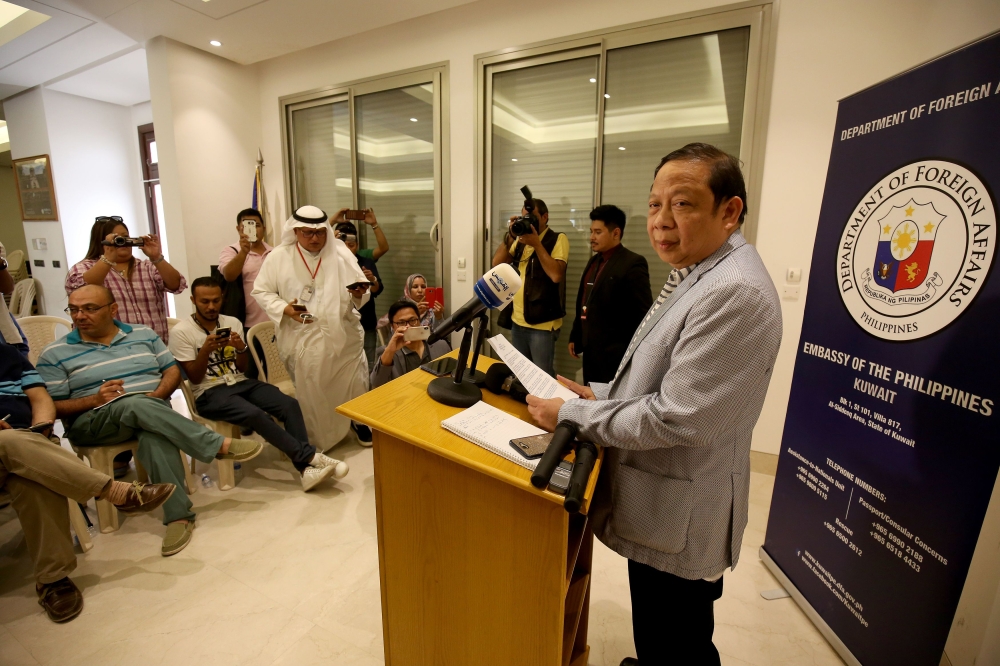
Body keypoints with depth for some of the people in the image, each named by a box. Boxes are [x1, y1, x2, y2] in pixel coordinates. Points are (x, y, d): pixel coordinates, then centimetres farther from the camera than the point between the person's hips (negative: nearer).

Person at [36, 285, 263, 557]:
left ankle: (178, 515, -35)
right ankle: (219, 445, -34)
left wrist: (157, 395, -10)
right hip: (93, 422, -1)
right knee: (134, 404, -36)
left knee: (155, 432, -36)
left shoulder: (143, 334, 12)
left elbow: (173, 371, 10)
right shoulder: (54, 355, 6)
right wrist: (95, 399, -15)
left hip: (152, 411, 1)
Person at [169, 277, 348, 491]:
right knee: (255, 414, -34)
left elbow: (242, 368, 9)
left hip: (241, 383, 4)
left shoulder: (232, 322, 8)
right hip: (209, 393, -4)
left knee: (290, 404, -22)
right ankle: (309, 457, -26)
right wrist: (206, 350, -22)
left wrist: (241, 349, -12)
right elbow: (195, 378, -7)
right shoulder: (181, 332, -4)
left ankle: (305, 468, -27)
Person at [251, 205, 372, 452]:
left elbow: (362, 291, 4)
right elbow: (261, 291, 2)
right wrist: (284, 309, -16)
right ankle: (315, 443, 30)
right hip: (303, 342, 0)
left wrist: (358, 294, -20)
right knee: (311, 396, 11)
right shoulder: (278, 257, -1)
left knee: (355, 387, 10)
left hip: (345, 337, 1)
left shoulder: (342, 253, 2)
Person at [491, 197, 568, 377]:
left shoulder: (558, 239, -8)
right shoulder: (521, 240, 11)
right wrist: (510, 236, -6)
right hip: (517, 320, 7)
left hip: (543, 323, -6)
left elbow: (556, 275, -22)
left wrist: (536, 243, -20)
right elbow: (497, 263, 4)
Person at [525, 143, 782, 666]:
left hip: (680, 521, -9)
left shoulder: (734, 292, -26)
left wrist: (571, 415, -18)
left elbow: (676, 419, -28)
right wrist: (600, 394, 3)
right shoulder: (698, 274, 7)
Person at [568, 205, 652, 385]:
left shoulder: (633, 263, -13)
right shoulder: (594, 261, 13)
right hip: (590, 349, 8)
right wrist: (575, 336, 19)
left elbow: (643, 314, -14)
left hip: (615, 353, -8)